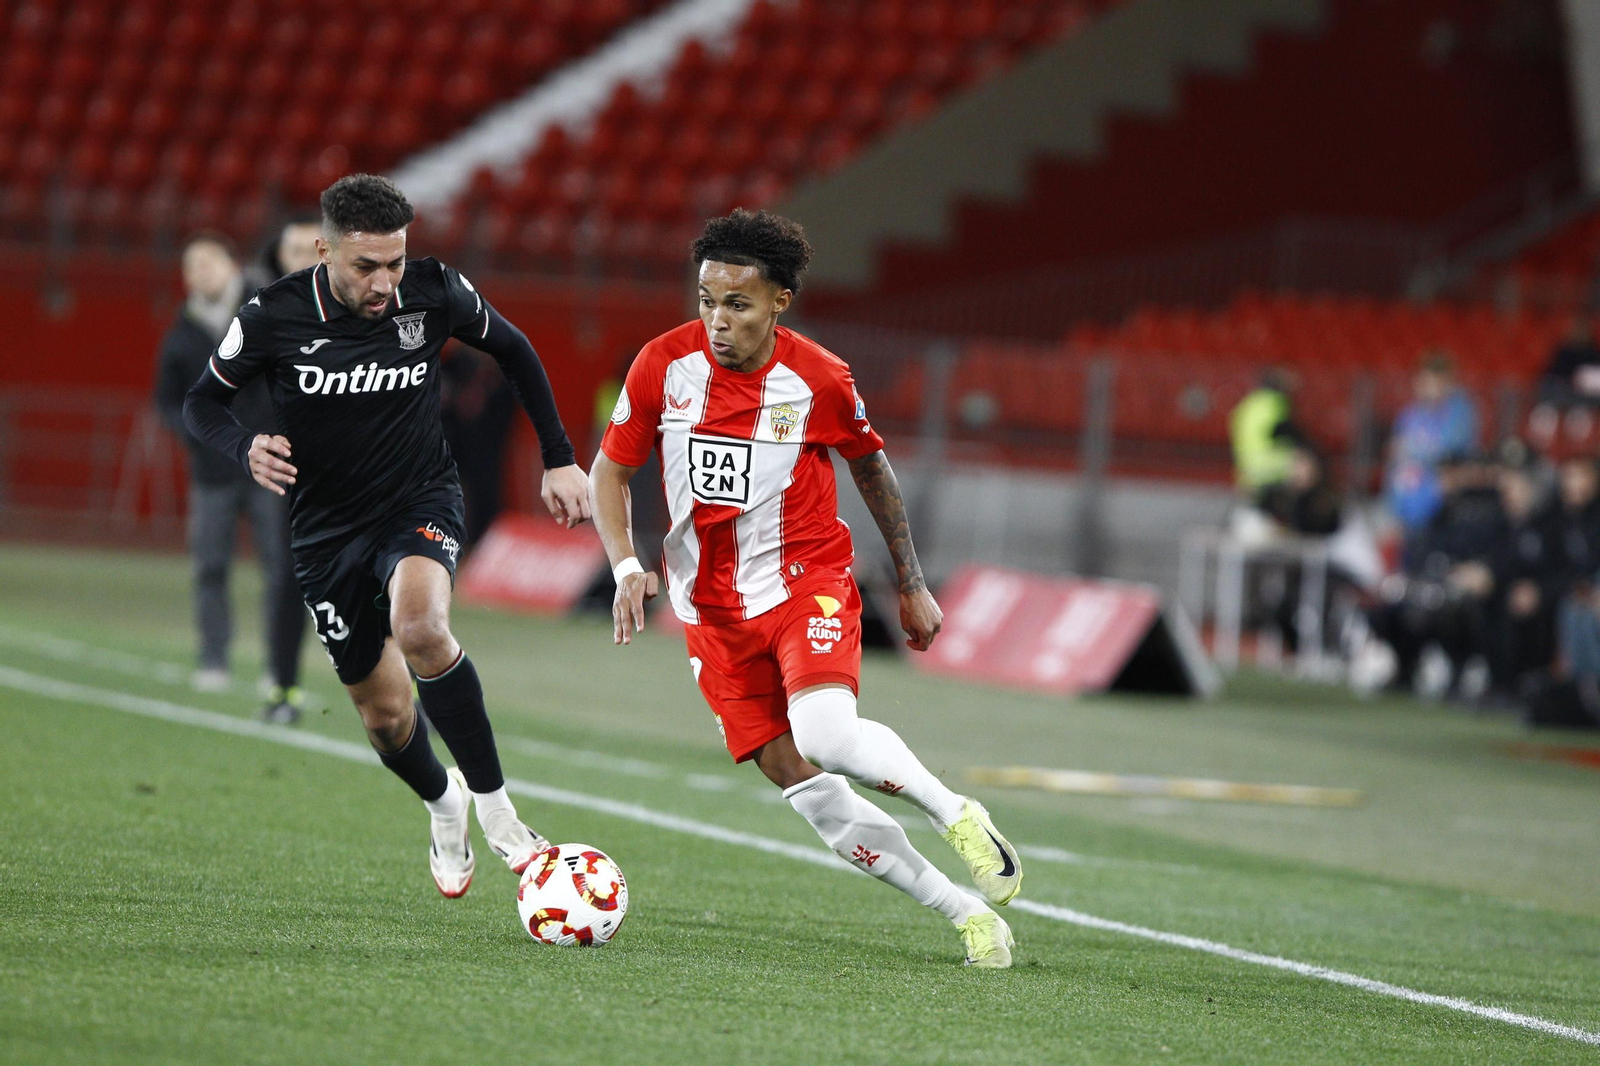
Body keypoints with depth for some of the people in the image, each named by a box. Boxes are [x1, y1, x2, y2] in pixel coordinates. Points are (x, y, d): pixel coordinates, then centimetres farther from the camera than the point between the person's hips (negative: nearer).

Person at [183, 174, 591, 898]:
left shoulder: (432, 294, -14)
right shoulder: (274, 317, -17)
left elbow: (513, 351, 6)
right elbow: (202, 401, -1)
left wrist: (559, 459, 7)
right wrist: (247, 449, -23)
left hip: (422, 505, -2)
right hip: (329, 532, 2)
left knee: (419, 627, -34)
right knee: (385, 715, 8)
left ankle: (492, 804, -21)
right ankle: (443, 804, 43)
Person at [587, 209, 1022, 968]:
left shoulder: (821, 380, -11)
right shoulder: (663, 366, -9)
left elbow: (872, 470, 7)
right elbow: (610, 472, 2)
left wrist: (912, 587, 12)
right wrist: (626, 567, -14)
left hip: (806, 579, -2)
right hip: (714, 609, 3)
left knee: (824, 730, -31)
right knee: (801, 784, -6)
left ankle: (956, 814, -7)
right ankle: (964, 913, 1)